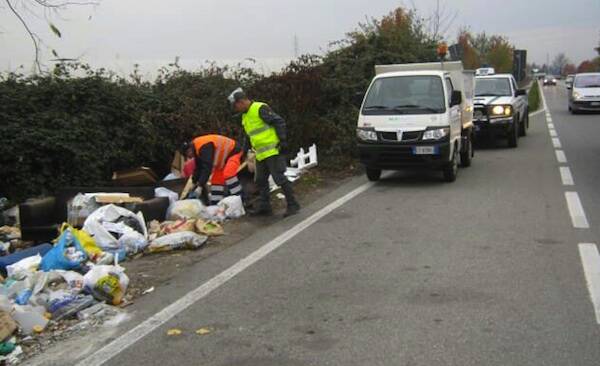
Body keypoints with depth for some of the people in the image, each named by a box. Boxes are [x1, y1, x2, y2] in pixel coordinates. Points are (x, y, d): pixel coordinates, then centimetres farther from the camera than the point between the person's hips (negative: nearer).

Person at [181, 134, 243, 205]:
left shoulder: (204, 147, -32)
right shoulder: (197, 149, 0)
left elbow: (207, 167, -35)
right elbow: (199, 168, 7)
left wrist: (201, 184, -31)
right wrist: (195, 182, 4)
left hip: (233, 151, -10)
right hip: (224, 156, 11)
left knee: (227, 174, -29)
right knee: (216, 179, 7)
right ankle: (216, 202, 11)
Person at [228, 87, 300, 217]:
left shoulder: (260, 109, -12)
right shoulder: (245, 116, 17)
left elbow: (279, 122, -16)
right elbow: (248, 136, 28)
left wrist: (283, 140, -19)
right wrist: (244, 151, 27)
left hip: (273, 151, -10)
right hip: (261, 154, 10)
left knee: (279, 178, -9)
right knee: (261, 181, 12)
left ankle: (292, 205, -2)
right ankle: (265, 207, 21)